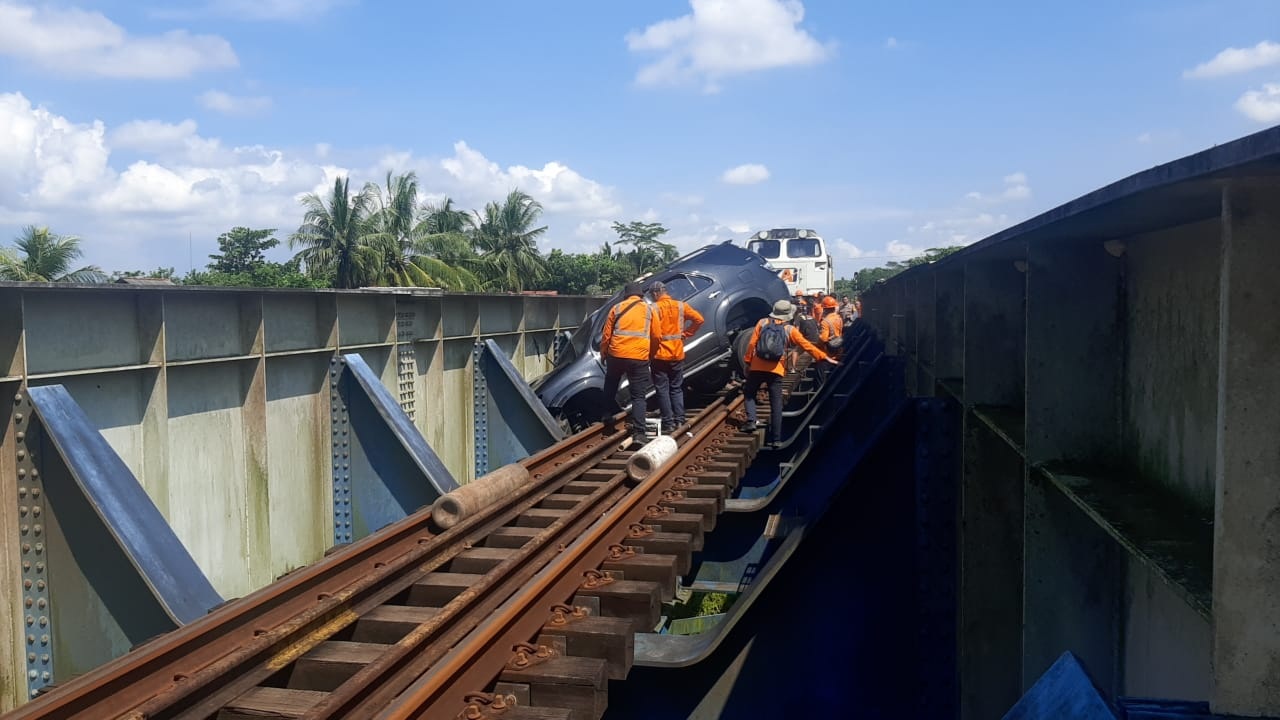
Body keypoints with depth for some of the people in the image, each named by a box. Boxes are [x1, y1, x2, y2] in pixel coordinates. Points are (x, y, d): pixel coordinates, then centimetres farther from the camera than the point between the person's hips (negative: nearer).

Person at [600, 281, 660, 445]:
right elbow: (656, 337, 9)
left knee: (610, 389, 25)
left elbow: (606, 335, 8)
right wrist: (650, 354, 25)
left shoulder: (617, 308, 9)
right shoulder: (649, 309, 9)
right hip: (639, 358, -1)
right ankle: (638, 433, -9)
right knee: (638, 396, 0)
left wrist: (603, 353, 22)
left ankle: (607, 419, 28)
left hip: (616, 355, 1)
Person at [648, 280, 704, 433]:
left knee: (662, 389, 3)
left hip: (660, 355, -4)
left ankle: (668, 422, 2)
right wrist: (685, 333, 5)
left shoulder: (654, 308, -12)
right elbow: (698, 319, -1)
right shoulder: (681, 306, 2)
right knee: (677, 388, 16)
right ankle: (679, 419, 12)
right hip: (677, 354, 4)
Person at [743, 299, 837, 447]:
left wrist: (748, 362, 7)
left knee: (749, 393, 20)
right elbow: (807, 346, -1)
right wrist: (826, 357, 3)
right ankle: (776, 438, 3)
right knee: (776, 404, 4)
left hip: (757, 367, 1)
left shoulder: (762, 323, 3)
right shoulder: (790, 330, 1)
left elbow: (752, 344, 0)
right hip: (776, 370, 0)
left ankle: (751, 420, -1)